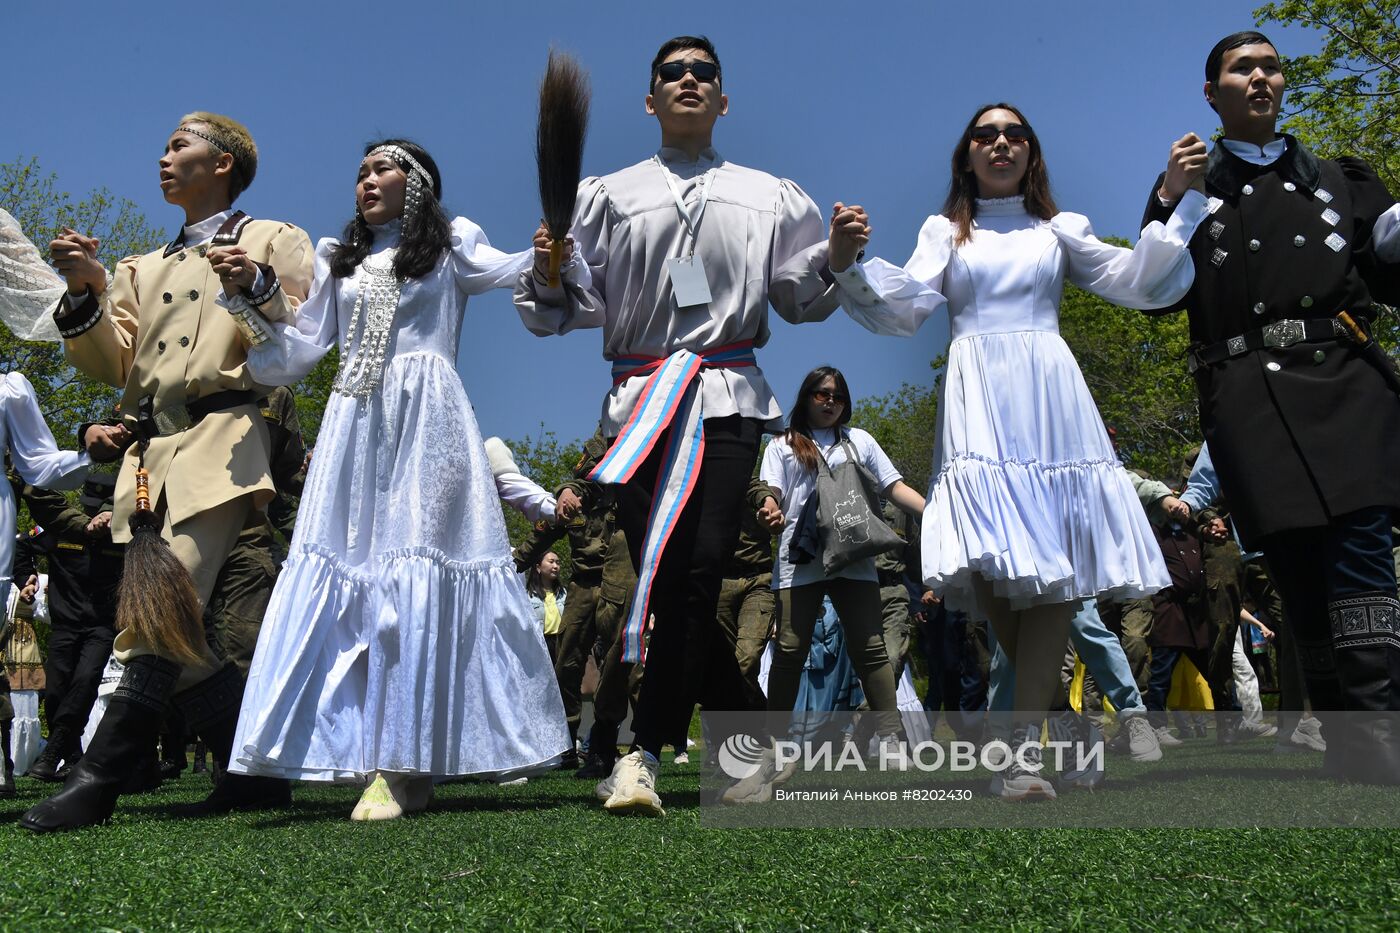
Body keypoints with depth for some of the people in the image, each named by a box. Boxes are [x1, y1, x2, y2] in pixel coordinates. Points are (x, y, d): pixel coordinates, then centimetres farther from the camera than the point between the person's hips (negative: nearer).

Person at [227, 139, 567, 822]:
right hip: (354, 423, 5)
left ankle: (407, 766, -9)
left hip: (426, 416, -4)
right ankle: (387, 759, 1)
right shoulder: (339, 260, 23)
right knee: (346, 569, -5)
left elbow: (523, 273, -5)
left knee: (416, 578, -11)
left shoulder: (449, 245, 13)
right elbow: (298, 351, 16)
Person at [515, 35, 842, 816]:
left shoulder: (769, 197, 19)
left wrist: (838, 260, -3)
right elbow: (574, 306, 10)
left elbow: (804, 299, 15)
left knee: (697, 575, -13)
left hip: (728, 397, 0)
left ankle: (645, 754, -6)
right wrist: (548, 275, -11)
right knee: (673, 581, -3)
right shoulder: (610, 195, 18)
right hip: (641, 398, 1)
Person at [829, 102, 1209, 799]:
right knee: (991, 562, -16)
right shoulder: (945, 230, 19)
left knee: (1056, 561, -12)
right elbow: (906, 307, 3)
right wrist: (848, 266, -14)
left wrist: (1184, 199, 4)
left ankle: (1024, 748, -12)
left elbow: (1135, 282, 11)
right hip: (979, 398, -1)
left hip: (1050, 393, 1)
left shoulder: (1060, 230, 21)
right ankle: (1046, 711, 4)